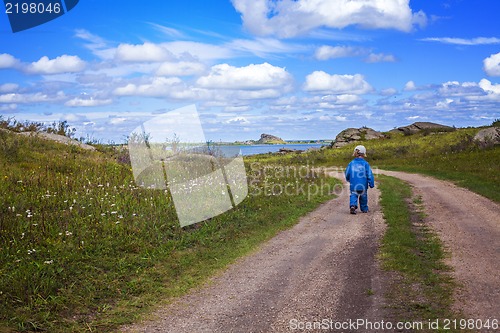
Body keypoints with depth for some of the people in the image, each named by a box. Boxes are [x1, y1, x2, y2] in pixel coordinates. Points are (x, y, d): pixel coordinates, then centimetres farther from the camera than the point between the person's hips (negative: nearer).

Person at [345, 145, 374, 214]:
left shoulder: (351, 163, 1)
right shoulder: (365, 164, -4)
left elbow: (347, 174, 9)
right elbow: (369, 175, -6)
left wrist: (348, 180, 29)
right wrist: (371, 184, 0)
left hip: (353, 185, 0)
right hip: (363, 185, 0)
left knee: (353, 195, 3)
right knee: (363, 197, 17)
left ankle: (352, 205, -24)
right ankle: (364, 209, 29)